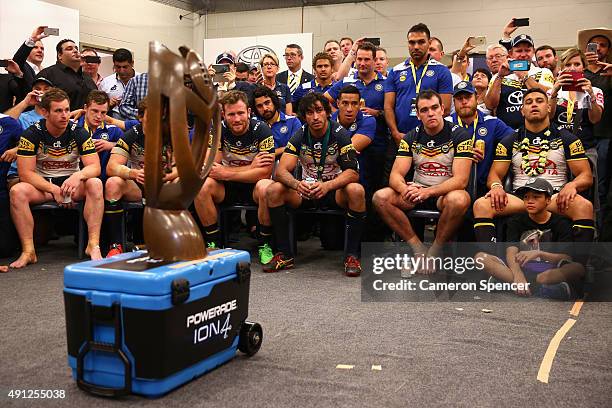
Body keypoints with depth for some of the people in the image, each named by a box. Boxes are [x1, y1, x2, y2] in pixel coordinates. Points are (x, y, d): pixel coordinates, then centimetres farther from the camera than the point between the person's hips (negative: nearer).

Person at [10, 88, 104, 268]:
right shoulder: (31, 134, -9)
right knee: (17, 191, -31)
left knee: (95, 184, -30)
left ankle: (93, 245, -30)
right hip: (41, 184, 0)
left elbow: (95, 167, -11)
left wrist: (78, 176, -34)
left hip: (72, 182, 1)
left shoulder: (79, 133, -6)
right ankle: (28, 251, -24)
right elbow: (25, 173, -13)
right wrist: (54, 189, -26)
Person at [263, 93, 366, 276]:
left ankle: (352, 255, -23)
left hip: (334, 191, -3)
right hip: (306, 190, 3)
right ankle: (284, 254, -13)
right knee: (273, 190, -22)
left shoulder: (339, 134, -11)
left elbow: (352, 172, -20)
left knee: (356, 191, -35)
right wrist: (297, 184, -35)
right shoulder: (300, 136, -3)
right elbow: (281, 171, -12)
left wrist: (327, 186, -38)